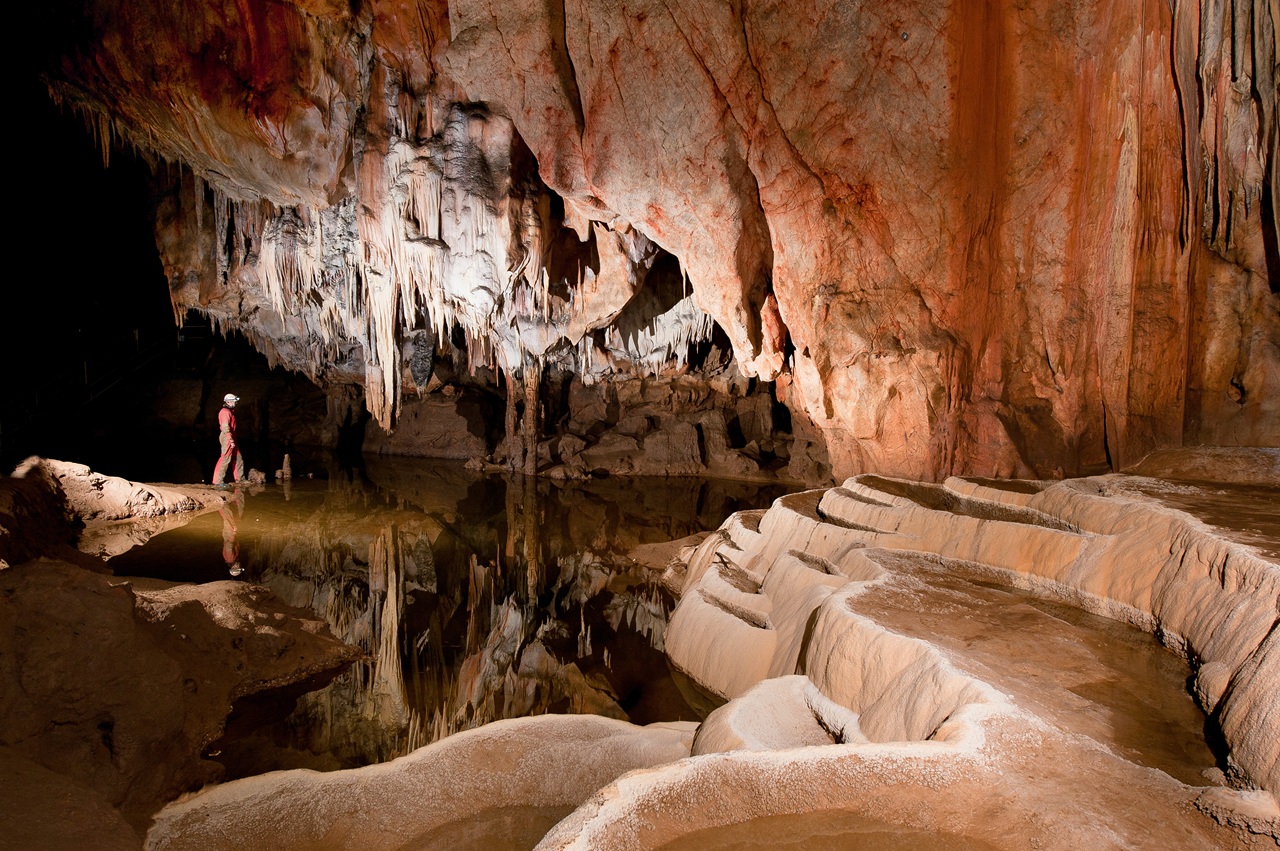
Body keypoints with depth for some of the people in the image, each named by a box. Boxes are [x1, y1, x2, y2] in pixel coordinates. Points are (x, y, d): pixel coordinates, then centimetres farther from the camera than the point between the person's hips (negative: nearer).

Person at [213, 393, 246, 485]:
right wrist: (231, 441, -23)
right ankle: (218, 481, -9)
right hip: (227, 438, -10)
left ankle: (240, 478, 22)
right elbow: (225, 427, -20)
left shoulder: (230, 411, 19)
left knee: (238, 458, 14)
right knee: (225, 458, -10)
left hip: (231, 438, 10)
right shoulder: (225, 412, -13)